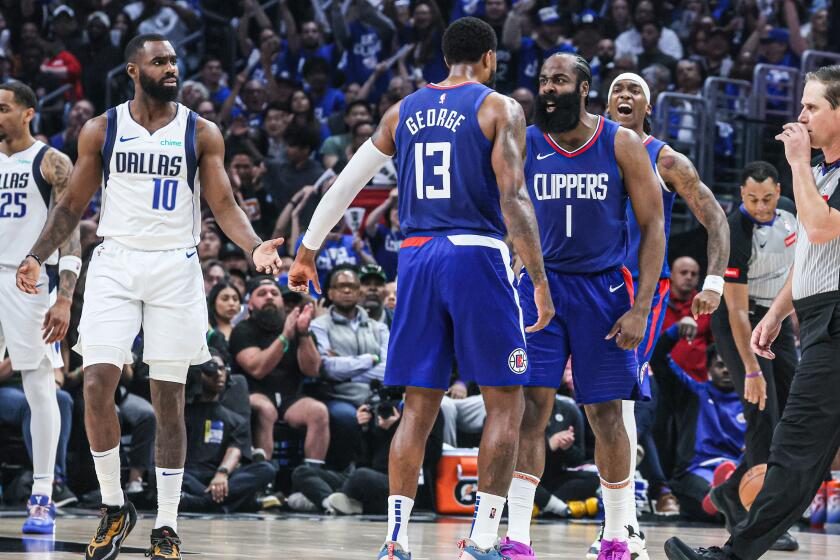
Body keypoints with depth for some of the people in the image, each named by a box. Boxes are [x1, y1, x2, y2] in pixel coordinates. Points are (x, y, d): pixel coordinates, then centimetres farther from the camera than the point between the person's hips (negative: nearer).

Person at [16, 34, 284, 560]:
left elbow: (225, 205, 0)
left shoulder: (202, 134, 3)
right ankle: (114, 507, 4)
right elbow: (73, 205, 9)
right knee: (97, 384, -13)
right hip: (114, 264, 1)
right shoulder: (101, 130, 5)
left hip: (176, 266, 0)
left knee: (169, 399, 1)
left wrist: (254, 245, -19)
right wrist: (37, 256, -4)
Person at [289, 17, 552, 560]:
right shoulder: (500, 109, -1)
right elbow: (513, 200, -11)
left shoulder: (404, 111, 14)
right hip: (477, 255, -5)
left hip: (417, 256, 5)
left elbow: (345, 184, 16)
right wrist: (541, 282, -10)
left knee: (419, 407, 9)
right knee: (505, 403, 4)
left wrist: (308, 251, 26)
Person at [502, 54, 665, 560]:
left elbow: (653, 226, -3)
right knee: (530, 408, -10)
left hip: (603, 289, -1)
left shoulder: (622, 145, -6)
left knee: (607, 415, 4)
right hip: (540, 285, 1)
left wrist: (640, 309, -11)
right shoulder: (524, 145, -2)